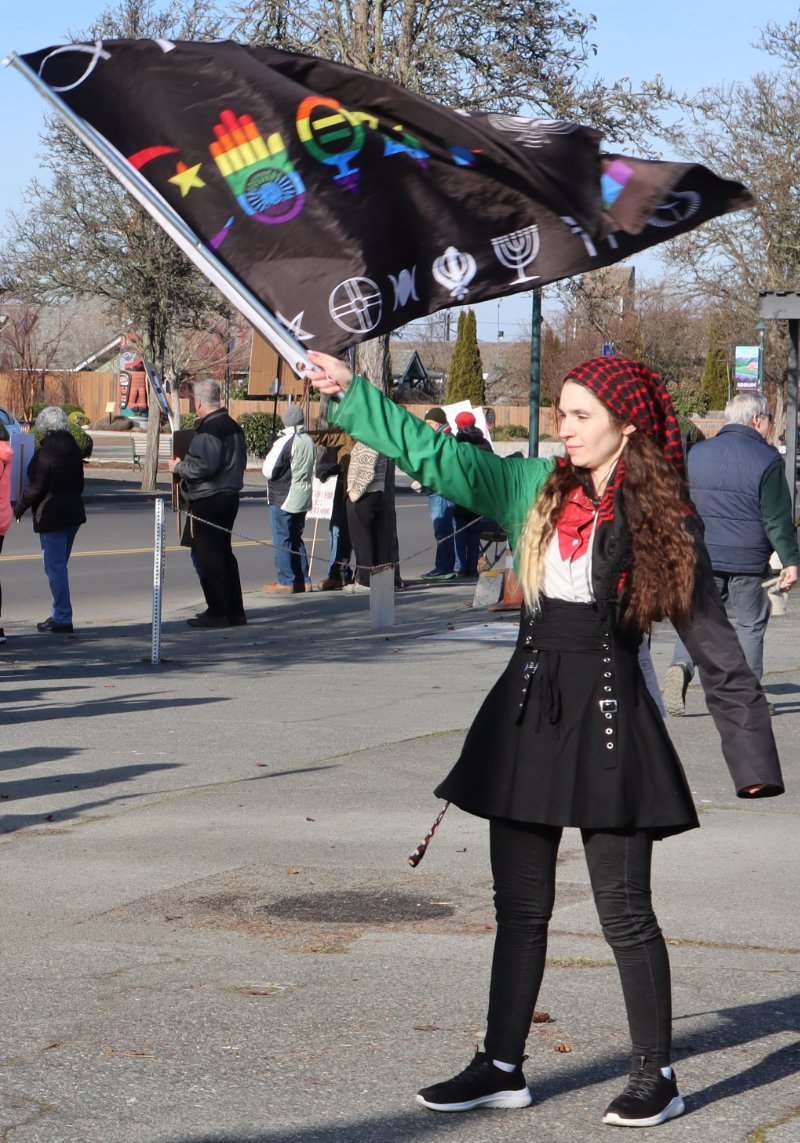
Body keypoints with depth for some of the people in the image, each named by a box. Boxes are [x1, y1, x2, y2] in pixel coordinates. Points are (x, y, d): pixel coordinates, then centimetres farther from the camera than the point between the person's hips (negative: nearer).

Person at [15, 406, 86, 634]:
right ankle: (59, 615, 19)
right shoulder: (74, 450, 7)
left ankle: (62, 618, -6)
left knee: (55, 567, -5)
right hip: (73, 512, 8)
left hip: (51, 516, -8)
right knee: (60, 566, 16)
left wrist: (19, 508, -3)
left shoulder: (45, 452, -15)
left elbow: (35, 487, -14)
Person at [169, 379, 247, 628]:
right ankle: (234, 610, 19)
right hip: (229, 494, 10)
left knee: (207, 556, -3)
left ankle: (217, 611, -2)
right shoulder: (233, 426, 14)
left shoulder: (208, 429, -17)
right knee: (223, 554, 16)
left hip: (208, 500, -10)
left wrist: (178, 467, -9)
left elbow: (204, 466, -26)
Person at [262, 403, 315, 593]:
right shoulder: (309, 442, 5)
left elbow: (268, 470, -16)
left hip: (283, 499, -7)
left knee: (282, 540, -1)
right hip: (303, 498, 7)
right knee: (296, 539, 16)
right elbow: (312, 469, 15)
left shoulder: (284, 442, -17)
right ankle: (302, 580, 17)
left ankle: (285, 581, 0)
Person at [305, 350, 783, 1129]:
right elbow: (435, 456, 12)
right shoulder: (533, 490, 6)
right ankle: (502, 1068, 21)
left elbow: (714, 646, -3)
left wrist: (752, 755, -6)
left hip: (608, 715, -5)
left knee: (624, 911, 1)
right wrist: (350, 395, 9)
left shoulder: (661, 522, -5)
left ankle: (656, 1078, 13)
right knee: (519, 905, 11)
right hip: (527, 712, 5)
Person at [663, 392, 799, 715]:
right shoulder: (767, 460, -8)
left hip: (702, 556, 3)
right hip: (749, 560, -3)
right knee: (751, 623, 10)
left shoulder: (696, 453, 6)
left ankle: (681, 665, -17)